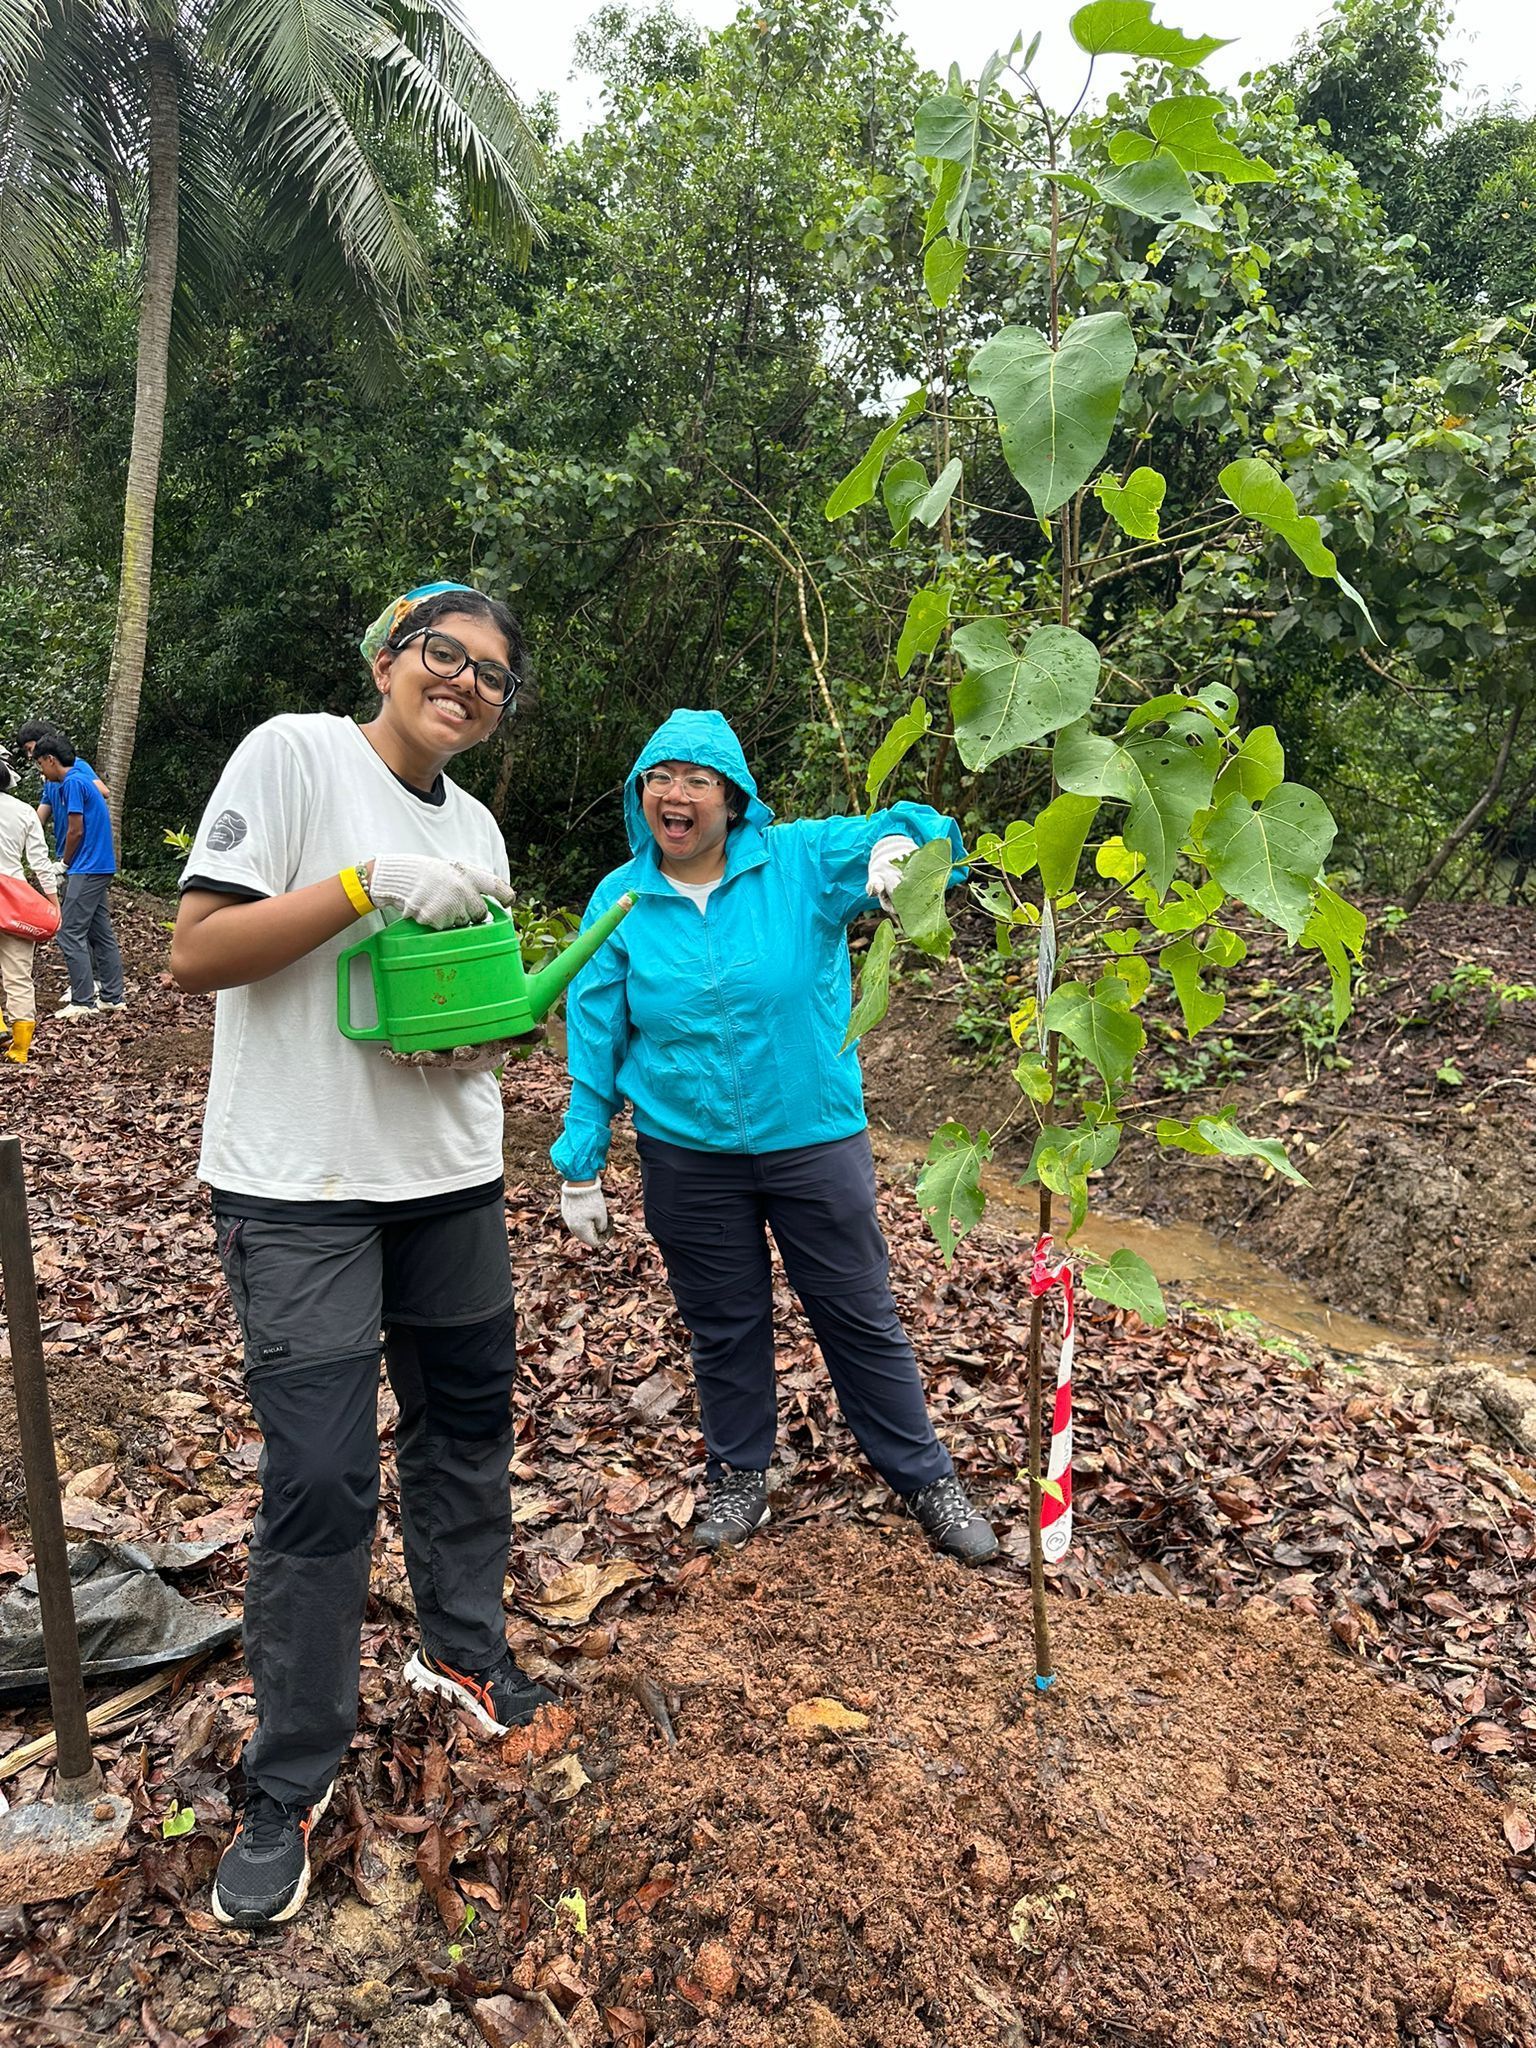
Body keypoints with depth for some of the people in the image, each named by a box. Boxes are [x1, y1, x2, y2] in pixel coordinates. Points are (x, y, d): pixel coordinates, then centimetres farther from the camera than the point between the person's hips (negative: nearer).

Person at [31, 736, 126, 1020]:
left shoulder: (73, 782, -13)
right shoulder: (81, 780, 16)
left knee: (69, 934, -7)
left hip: (87, 870, -10)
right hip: (101, 868, 10)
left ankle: (84, 1001, -7)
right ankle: (112, 996, 14)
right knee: (101, 932, 11)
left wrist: (65, 864, 0)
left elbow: (76, 831, -15)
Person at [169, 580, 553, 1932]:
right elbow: (196, 952, -15)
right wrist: (370, 883, -23)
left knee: (467, 1422, 15)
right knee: (319, 1478, -3)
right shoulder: (294, 754, -7)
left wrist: (483, 1042, -3)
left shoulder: (475, 828, 12)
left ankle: (463, 1649, 39)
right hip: (300, 1185, -6)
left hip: (451, 1176, 7)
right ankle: (292, 1782, 17)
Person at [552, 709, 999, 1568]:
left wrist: (899, 844, -40)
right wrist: (581, 1164, 2)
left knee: (862, 1319, 12)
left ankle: (927, 1478, 30)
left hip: (815, 1139, -1)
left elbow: (921, 827, -15)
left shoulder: (801, 860, -8)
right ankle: (740, 1477, 39)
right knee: (725, 1327, 17)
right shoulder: (619, 900, -2)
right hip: (688, 1157, 2)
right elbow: (595, 1039, 1)